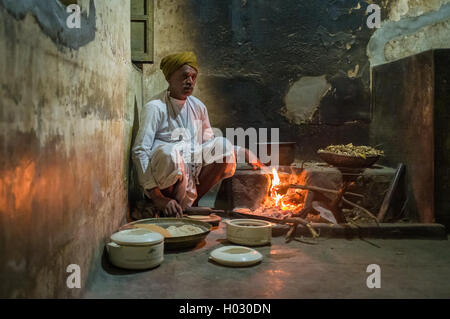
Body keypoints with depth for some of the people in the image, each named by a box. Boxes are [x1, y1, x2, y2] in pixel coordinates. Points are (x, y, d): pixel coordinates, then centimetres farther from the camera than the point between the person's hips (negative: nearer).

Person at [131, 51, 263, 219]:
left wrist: (242, 152, 4)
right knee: (169, 152, -36)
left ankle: (191, 201, -6)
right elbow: (140, 152, -16)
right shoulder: (155, 107, -10)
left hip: (192, 171, 6)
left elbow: (209, 143, 20)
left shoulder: (198, 106, 9)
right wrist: (157, 197, -24)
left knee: (222, 145, -14)